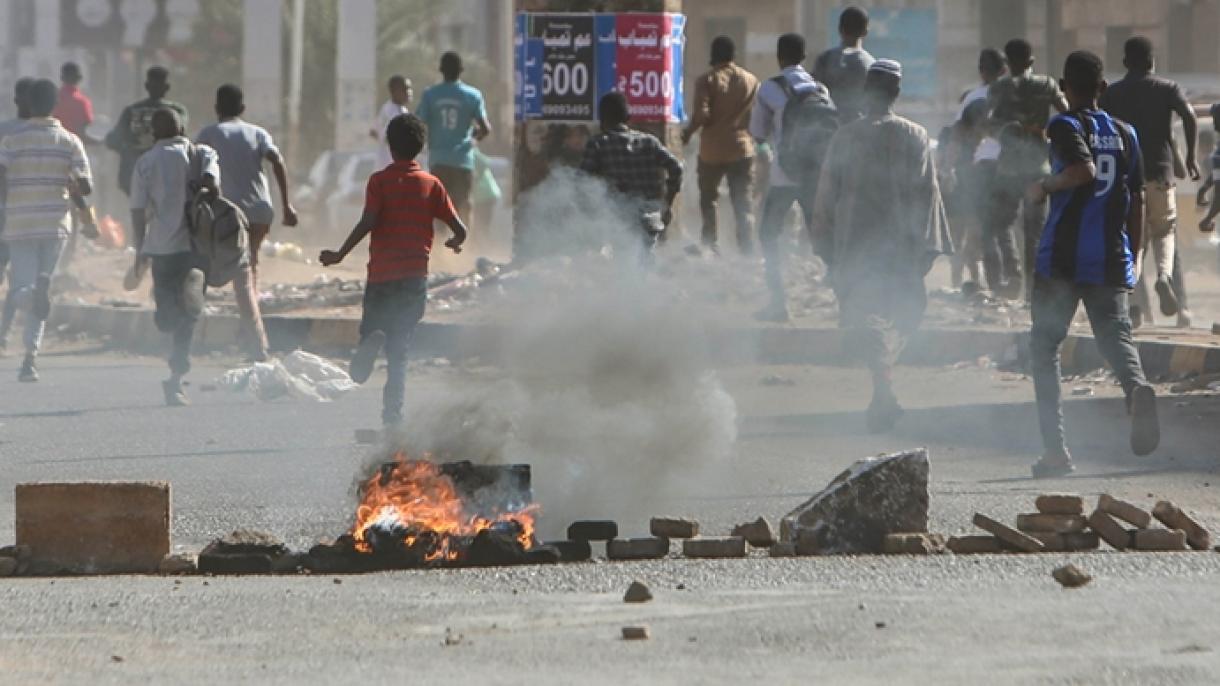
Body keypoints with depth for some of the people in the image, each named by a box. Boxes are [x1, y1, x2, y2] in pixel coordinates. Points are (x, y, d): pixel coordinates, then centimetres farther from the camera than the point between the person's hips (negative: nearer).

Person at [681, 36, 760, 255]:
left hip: (713, 149, -2)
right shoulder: (750, 81, 4)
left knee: (708, 198, 16)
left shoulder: (707, 80, -7)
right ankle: (747, 249, -7)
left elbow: (702, 115, -16)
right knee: (743, 204, 3)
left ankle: (710, 243, 10)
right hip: (742, 149, 2)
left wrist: (688, 131, 1)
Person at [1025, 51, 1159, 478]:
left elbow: (1084, 170, -23)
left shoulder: (1065, 126, -4)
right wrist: (1132, 260, 19)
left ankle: (1055, 447, 1)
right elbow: (1137, 202, 12)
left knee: (1044, 345, 8)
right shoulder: (1125, 135, 12)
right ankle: (1136, 386, -37)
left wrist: (1044, 186, -7)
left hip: (1062, 258, -4)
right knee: (1116, 335, 0)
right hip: (1112, 262, 4)